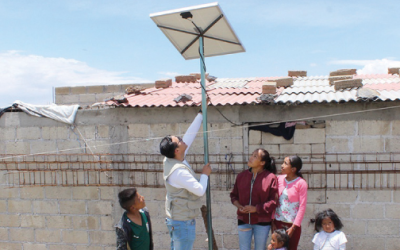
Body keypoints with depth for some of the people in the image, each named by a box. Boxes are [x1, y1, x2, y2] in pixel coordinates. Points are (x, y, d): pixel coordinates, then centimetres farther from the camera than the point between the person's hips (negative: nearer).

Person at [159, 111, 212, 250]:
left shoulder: (171, 160, 0)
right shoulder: (179, 171, -26)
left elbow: (189, 134, 3)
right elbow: (200, 190, -24)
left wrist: (201, 114, 5)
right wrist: (205, 174, -7)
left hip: (175, 219, 10)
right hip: (183, 222, -10)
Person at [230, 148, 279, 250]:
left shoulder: (270, 177, -10)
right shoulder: (242, 176, 3)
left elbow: (273, 201, -11)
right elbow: (234, 195, 11)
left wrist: (256, 208, -19)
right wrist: (238, 205, -9)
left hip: (262, 222, -3)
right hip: (243, 220, 3)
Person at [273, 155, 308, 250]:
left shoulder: (301, 183, -9)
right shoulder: (279, 179, 3)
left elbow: (302, 207, -10)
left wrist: (293, 227, -12)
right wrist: (272, 221, 2)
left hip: (292, 225, -3)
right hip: (278, 223, 4)